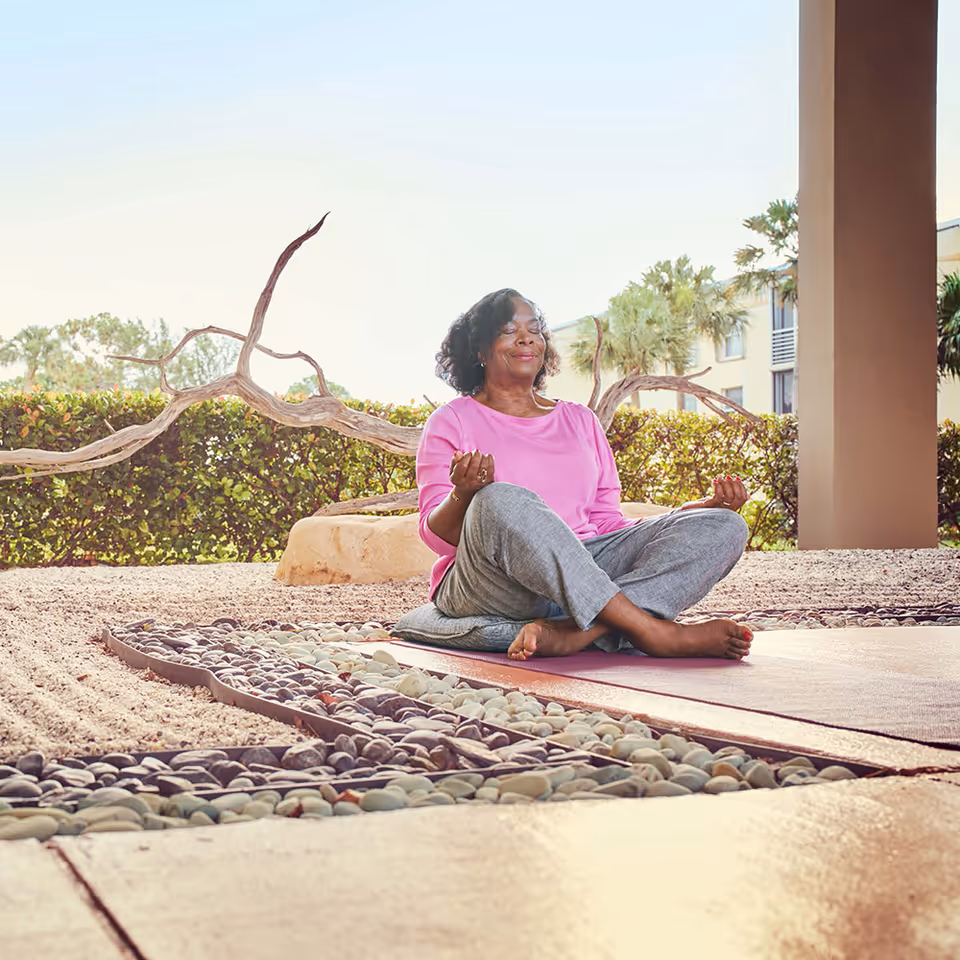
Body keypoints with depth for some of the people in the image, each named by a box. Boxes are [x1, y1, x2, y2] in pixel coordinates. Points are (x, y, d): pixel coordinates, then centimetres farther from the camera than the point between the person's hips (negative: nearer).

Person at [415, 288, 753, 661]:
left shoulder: (580, 420, 24)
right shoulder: (452, 421, 11)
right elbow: (437, 535, 0)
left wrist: (709, 505, 8)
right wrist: (463, 496, -24)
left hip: (588, 571, 5)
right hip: (496, 585, -5)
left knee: (723, 527, -14)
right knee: (502, 502, -38)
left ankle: (572, 633, -38)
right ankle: (650, 630, -36)